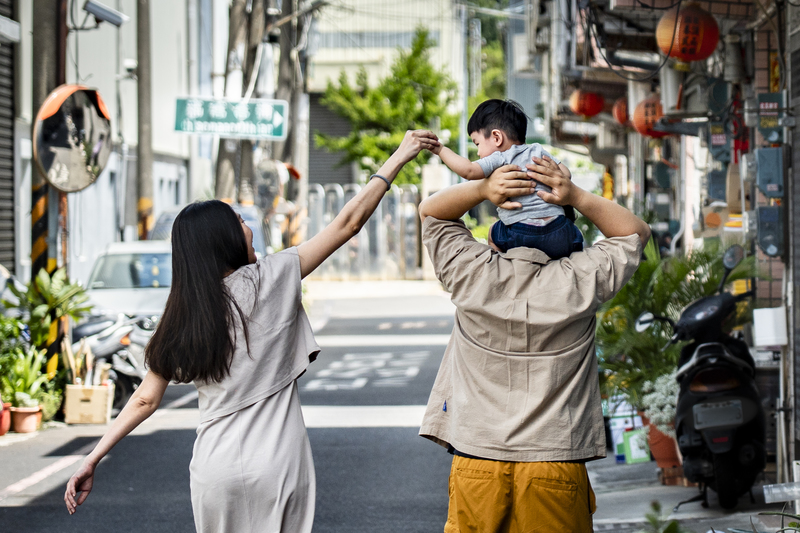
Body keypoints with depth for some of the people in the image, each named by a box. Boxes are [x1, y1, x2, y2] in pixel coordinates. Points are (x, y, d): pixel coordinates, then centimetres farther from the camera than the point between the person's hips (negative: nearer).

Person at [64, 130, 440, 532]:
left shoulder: (181, 318, 3)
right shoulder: (269, 279, -5)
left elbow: (146, 399, 2)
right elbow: (346, 224, 0)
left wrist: (93, 460, 9)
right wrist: (398, 159, 7)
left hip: (215, 469, 3)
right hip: (276, 466, -2)